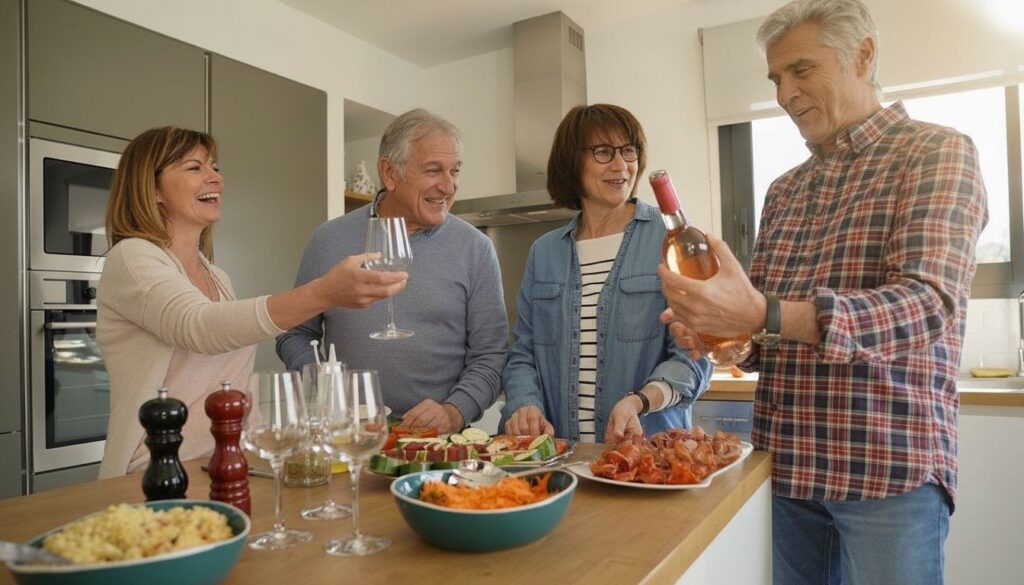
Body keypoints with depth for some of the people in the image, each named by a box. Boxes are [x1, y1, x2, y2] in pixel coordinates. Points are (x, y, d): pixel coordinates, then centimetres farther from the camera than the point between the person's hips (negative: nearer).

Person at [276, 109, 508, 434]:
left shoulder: (476, 249, 4)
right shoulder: (329, 240, 7)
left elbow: (490, 355, 4)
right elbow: (295, 335, 14)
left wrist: (455, 412, -11)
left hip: (437, 443, 0)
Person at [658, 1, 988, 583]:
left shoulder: (937, 153, -5)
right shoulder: (783, 191, 13)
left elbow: (928, 303, -21)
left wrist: (764, 316, -34)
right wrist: (722, 334, -9)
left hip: (890, 464, -5)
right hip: (783, 462, 5)